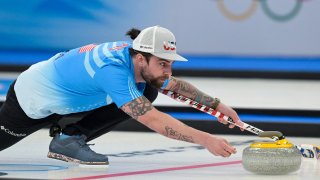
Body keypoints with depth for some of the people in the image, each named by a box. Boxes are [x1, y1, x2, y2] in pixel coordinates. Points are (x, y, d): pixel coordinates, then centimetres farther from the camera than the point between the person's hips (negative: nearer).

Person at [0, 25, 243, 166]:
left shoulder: (137, 59, -16)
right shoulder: (112, 69, -41)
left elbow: (176, 85, 6)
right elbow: (152, 119, -48)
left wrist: (217, 104, -1)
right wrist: (205, 139, -52)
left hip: (66, 94, 7)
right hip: (33, 98, -7)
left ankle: (70, 138, -2)